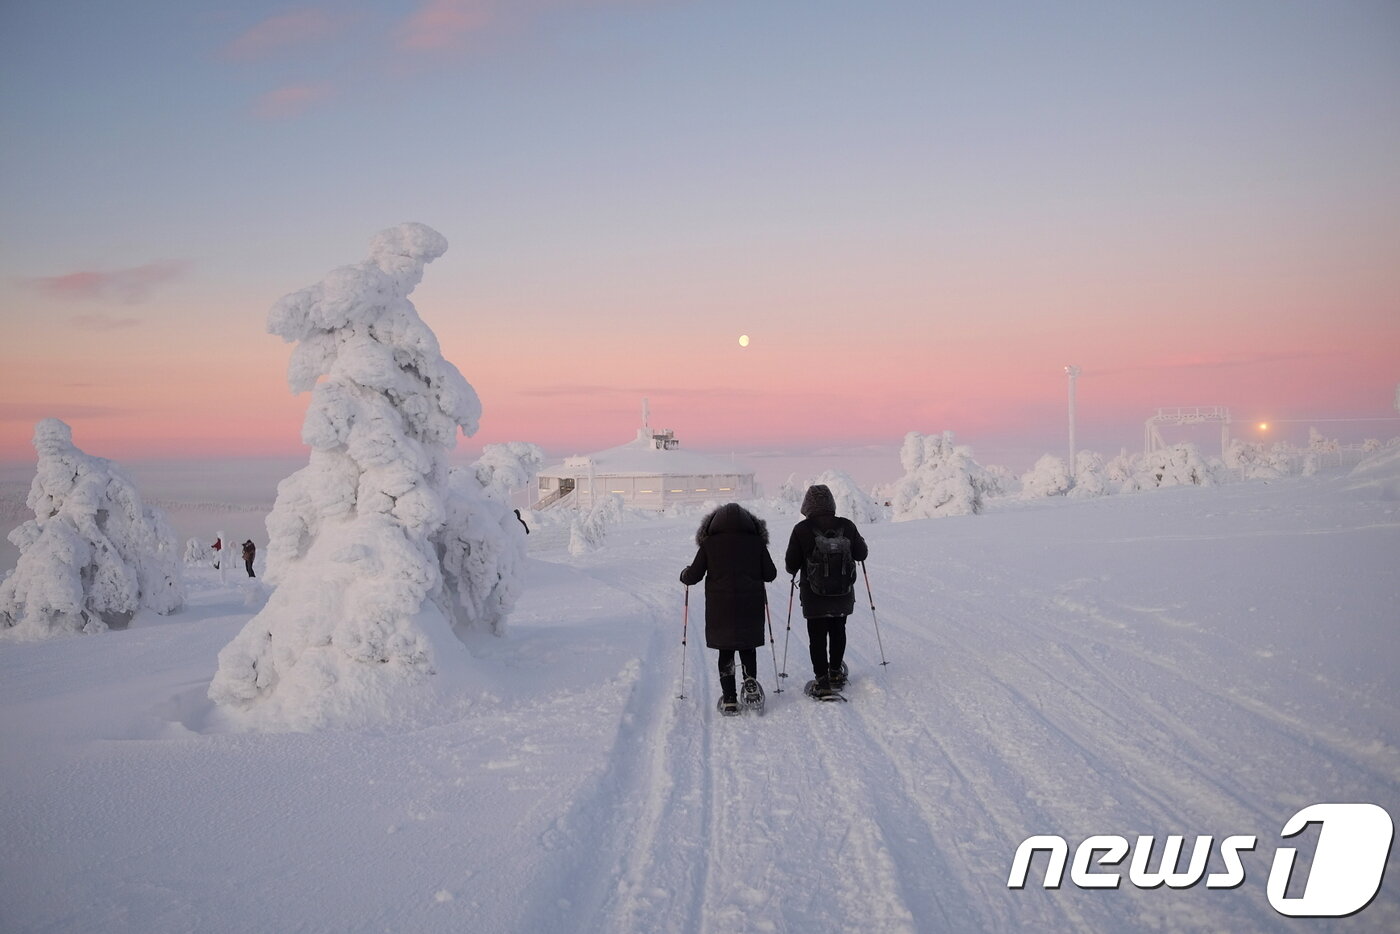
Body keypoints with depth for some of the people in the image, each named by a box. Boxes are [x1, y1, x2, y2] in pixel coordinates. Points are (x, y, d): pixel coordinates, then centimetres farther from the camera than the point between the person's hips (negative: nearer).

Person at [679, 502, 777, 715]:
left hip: (720, 607, -1)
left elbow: (694, 575, -2)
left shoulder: (710, 543, -2)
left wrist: (684, 576, 21)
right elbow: (770, 574, 4)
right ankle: (750, 681, -6)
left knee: (726, 651, 8)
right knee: (748, 646, 17)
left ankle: (729, 699, 5)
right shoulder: (756, 542, 1)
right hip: (751, 607, 1)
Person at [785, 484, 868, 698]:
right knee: (838, 631, 21)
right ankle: (835, 673, 32)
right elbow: (861, 554, 1)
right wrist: (861, 543, 23)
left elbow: (791, 563, -9)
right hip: (843, 593, 3)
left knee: (817, 636, 6)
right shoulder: (847, 526, -9)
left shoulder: (802, 529, -15)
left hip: (814, 595, -3)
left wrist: (794, 572, 14)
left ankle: (822, 681, 3)